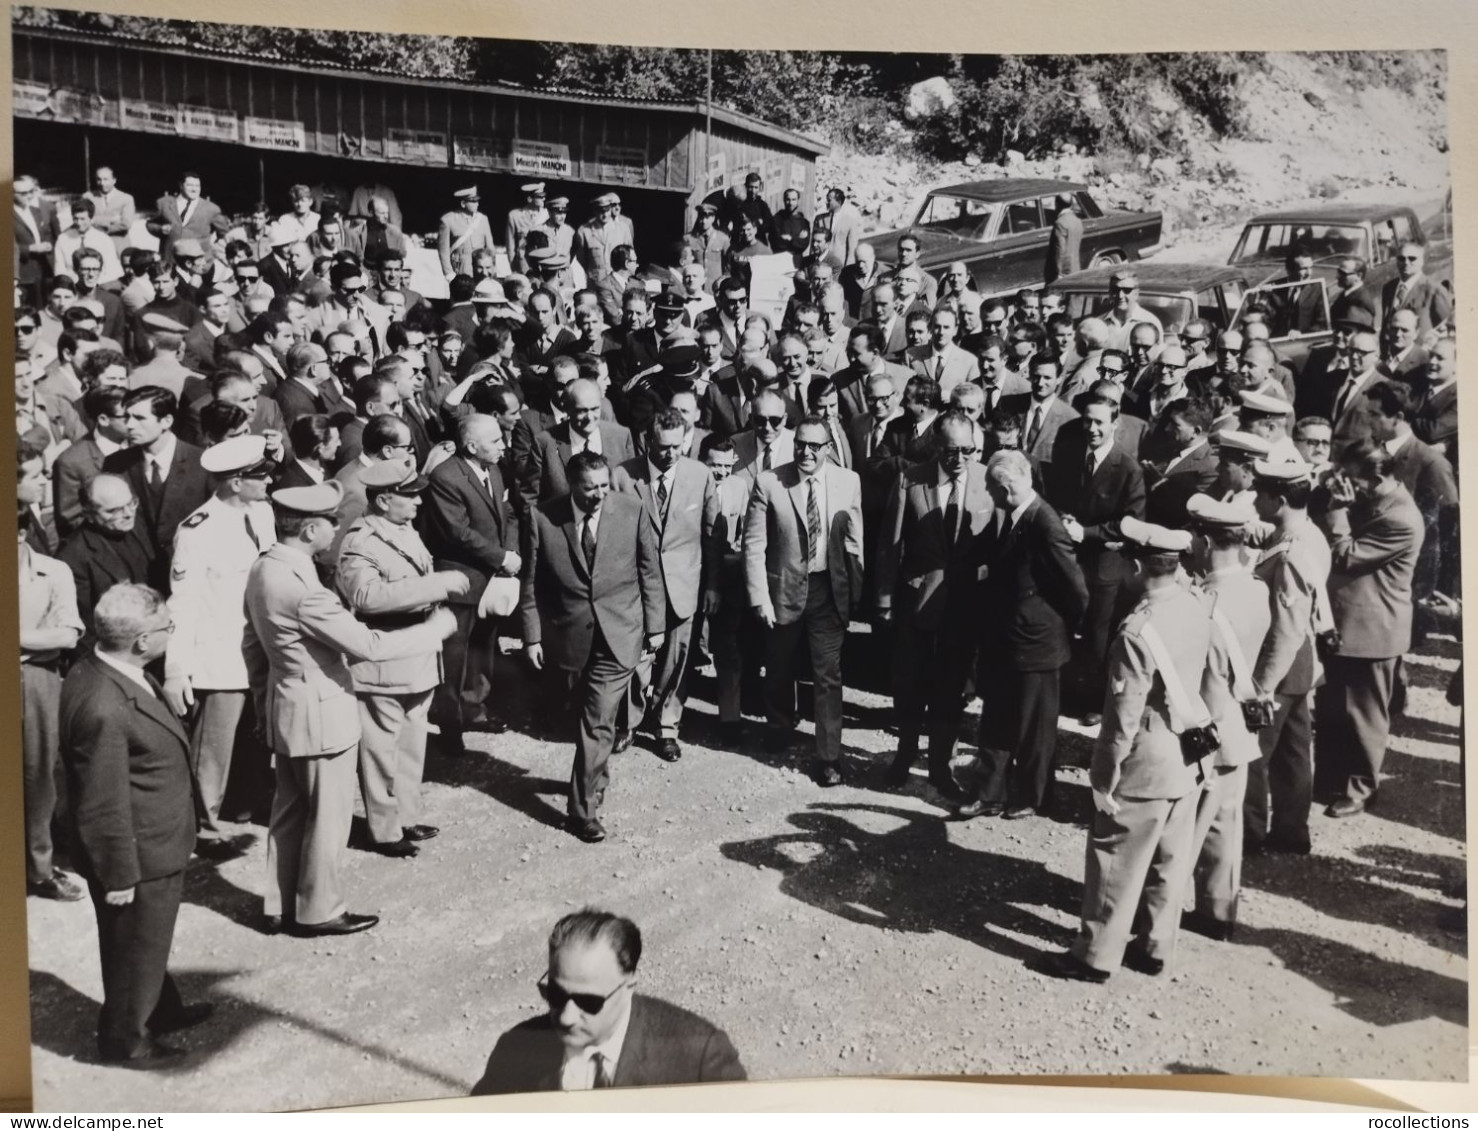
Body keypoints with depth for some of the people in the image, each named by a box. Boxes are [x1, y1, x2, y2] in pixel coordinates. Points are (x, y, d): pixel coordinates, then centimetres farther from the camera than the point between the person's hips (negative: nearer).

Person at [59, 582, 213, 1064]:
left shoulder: (98, 668, -3)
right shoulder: (104, 708, -34)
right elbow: (104, 805, -27)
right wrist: (119, 876, -18)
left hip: (155, 845, 9)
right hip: (138, 858, -9)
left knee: (148, 941, 28)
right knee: (134, 949, 13)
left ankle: (161, 1009, 48)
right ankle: (124, 1039, 34)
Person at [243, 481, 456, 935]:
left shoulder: (262, 570, 2)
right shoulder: (301, 586, -27)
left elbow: (252, 645, 13)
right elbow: (369, 645, -27)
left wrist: (263, 702, 24)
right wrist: (436, 628, -16)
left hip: (284, 708, 9)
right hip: (321, 713, -9)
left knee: (289, 810, 19)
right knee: (328, 814, 7)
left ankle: (279, 907, 31)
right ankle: (318, 911, 21)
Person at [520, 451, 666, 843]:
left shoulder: (632, 511, -6)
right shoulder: (543, 517, -7)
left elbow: (650, 571, 2)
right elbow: (531, 582, 0)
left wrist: (655, 625, 4)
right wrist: (532, 635, -1)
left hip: (619, 633, -1)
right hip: (570, 634, 1)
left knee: (598, 722, -7)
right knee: (589, 717, 17)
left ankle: (584, 808, 1)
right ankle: (594, 777, 41)